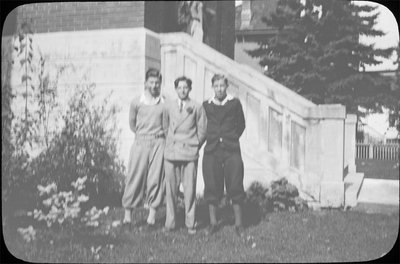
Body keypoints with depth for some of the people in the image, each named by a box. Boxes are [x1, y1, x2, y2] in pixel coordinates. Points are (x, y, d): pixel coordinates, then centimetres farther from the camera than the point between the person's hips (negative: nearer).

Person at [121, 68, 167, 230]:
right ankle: (128, 213, 9)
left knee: (156, 178, -1)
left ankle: (152, 215, 6)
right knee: (134, 177, 0)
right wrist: (141, 134, 9)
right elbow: (132, 123, 14)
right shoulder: (136, 102, 3)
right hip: (140, 142, 0)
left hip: (158, 143, 0)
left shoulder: (165, 104, 3)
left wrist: (163, 132, 3)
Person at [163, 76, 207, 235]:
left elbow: (202, 131, 8)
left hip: (189, 153, -2)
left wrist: (195, 146, 10)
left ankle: (190, 223, 6)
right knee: (170, 189, 2)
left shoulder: (197, 107, 4)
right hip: (171, 153, 2)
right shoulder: (169, 106, 10)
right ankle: (170, 222, 11)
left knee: (190, 190, -3)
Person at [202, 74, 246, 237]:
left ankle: (238, 223, 8)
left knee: (235, 186, -2)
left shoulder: (235, 103, 5)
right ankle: (213, 222, 14)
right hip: (211, 151, 1)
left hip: (231, 151, -1)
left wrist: (231, 139, 9)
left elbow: (241, 125, 14)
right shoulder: (206, 106, 8)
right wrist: (212, 139, 8)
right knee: (211, 187, 3)